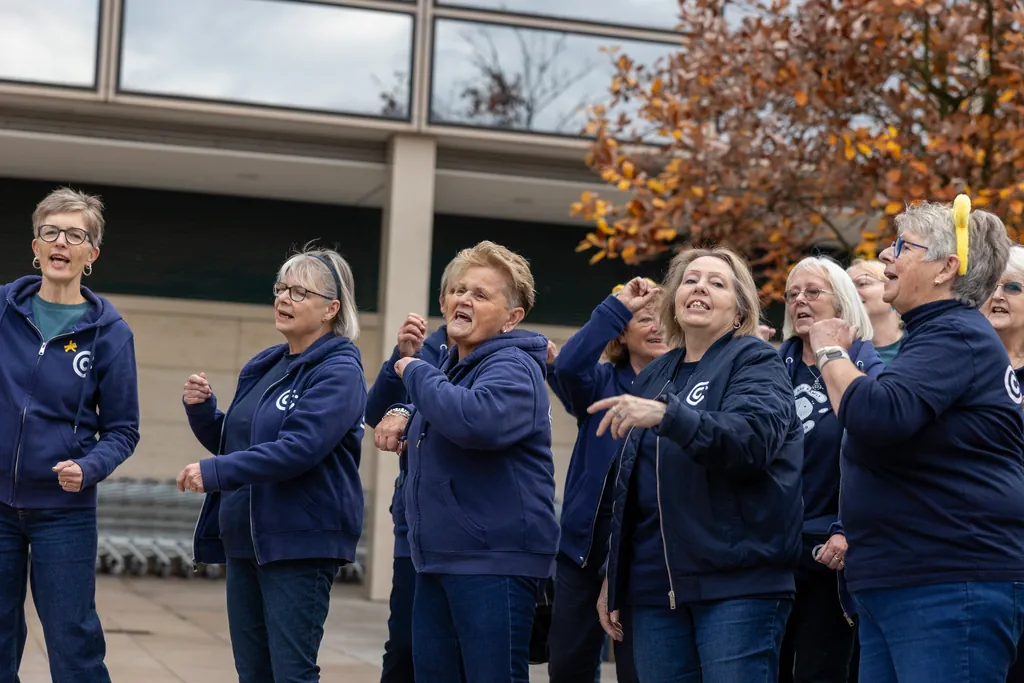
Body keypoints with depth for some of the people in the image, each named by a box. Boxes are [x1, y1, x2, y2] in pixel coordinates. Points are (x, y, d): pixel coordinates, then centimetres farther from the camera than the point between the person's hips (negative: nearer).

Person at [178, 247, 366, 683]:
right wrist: (201, 409, 2)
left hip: (301, 545, -8)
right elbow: (233, 443, 22)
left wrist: (214, 472, -24)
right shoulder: (264, 367, 14)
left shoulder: (338, 372, -10)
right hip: (244, 541, 8)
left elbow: (299, 449, -23)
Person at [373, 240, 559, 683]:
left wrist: (416, 373, -19)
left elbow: (477, 420, -35)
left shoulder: (512, 368, -13)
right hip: (438, 559, 10)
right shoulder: (453, 367, 16)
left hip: (495, 562, -10)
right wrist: (406, 415, 13)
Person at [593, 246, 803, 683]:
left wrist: (666, 414, -32)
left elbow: (753, 438, -20)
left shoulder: (755, 362, 1)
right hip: (655, 587, 6)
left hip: (738, 582, -6)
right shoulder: (654, 376, 19)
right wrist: (613, 577, 22)